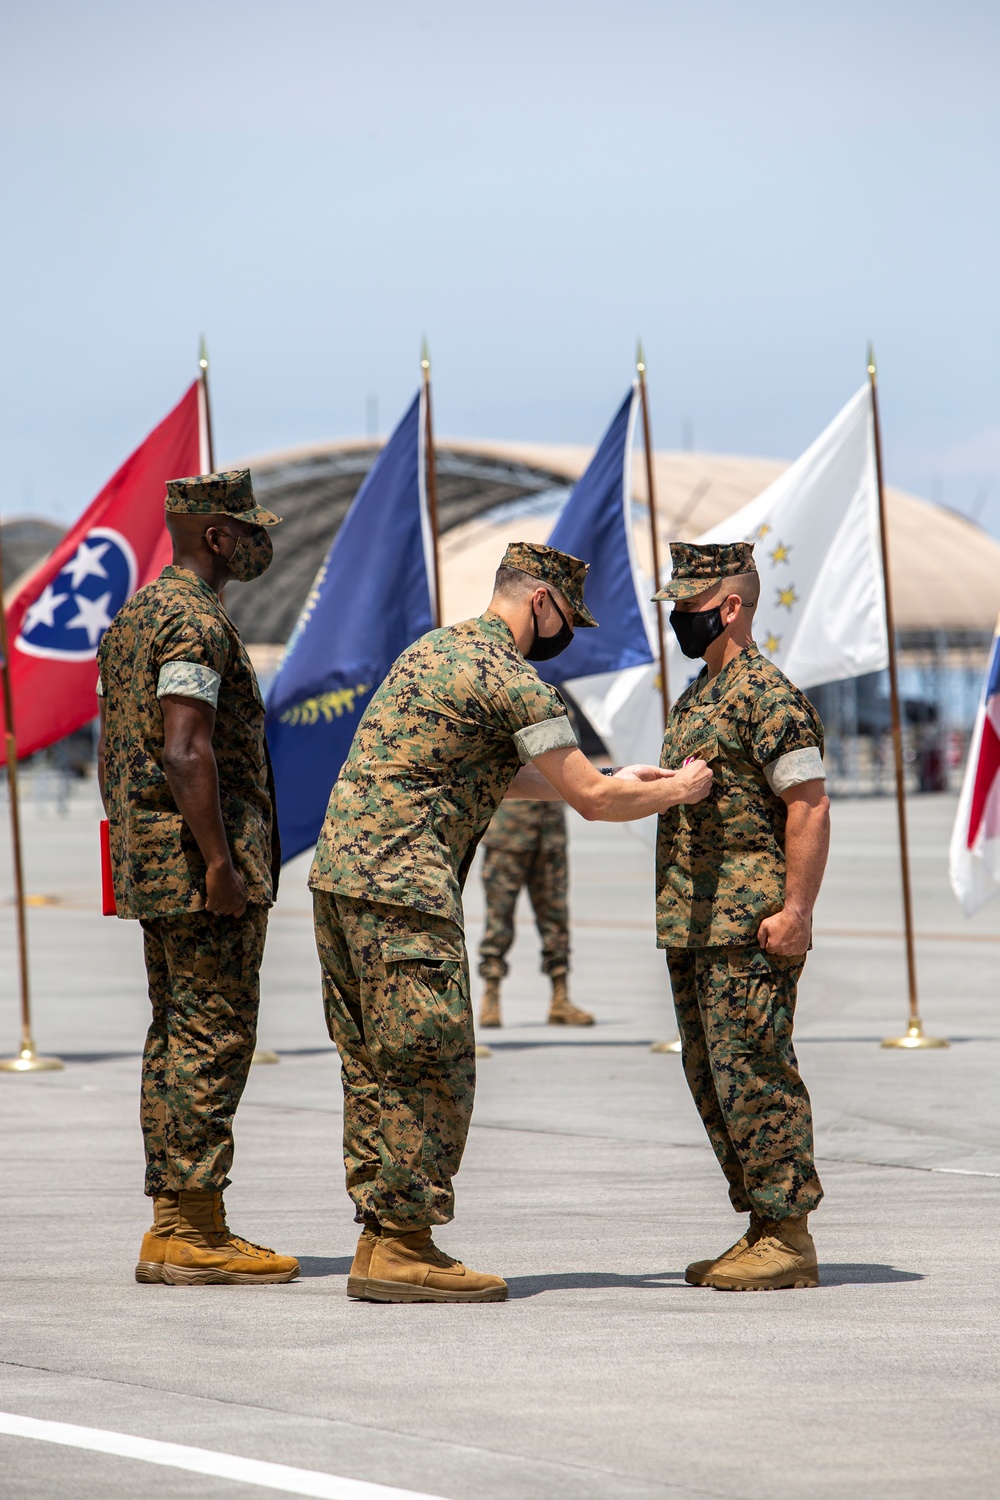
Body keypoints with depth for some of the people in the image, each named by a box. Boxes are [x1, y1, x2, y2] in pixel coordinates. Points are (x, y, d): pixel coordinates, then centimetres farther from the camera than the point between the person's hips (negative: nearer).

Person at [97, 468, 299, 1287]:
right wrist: (220, 864, -23)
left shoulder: (133, 617, 18)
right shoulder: (196, 621, -14)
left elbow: (114, 752, 21)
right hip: (205, 855, -10)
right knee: (212, 1037, -9)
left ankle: (174, 1226, 13)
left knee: (178, 1035, 11)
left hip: (151, 862, 10)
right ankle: (194, 1231, -11)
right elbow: (186, 750, -23)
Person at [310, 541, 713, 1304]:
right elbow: (593, 800, -9)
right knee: (428, 1068, -6)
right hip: (402, 887, -10)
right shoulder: (513, 681, -10)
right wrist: (678, 790, 8)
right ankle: (403, 1248, -6)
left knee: (375, 1067, 11)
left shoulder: (435, 649, 20)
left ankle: (381, 1239, 13)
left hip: (342, 870, 10)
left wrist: (612, 781, 27)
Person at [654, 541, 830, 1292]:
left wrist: (796, 910, -22)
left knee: (753, 1075, -9)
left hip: (751, 926, -10)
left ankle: (789, 1239, -4)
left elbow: (810, 806, -17)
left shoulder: (768, 696, -13)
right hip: (696, 923, 10)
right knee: (713, 1080, 11)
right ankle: (763, 1230, 17)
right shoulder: (697, 697, 18)